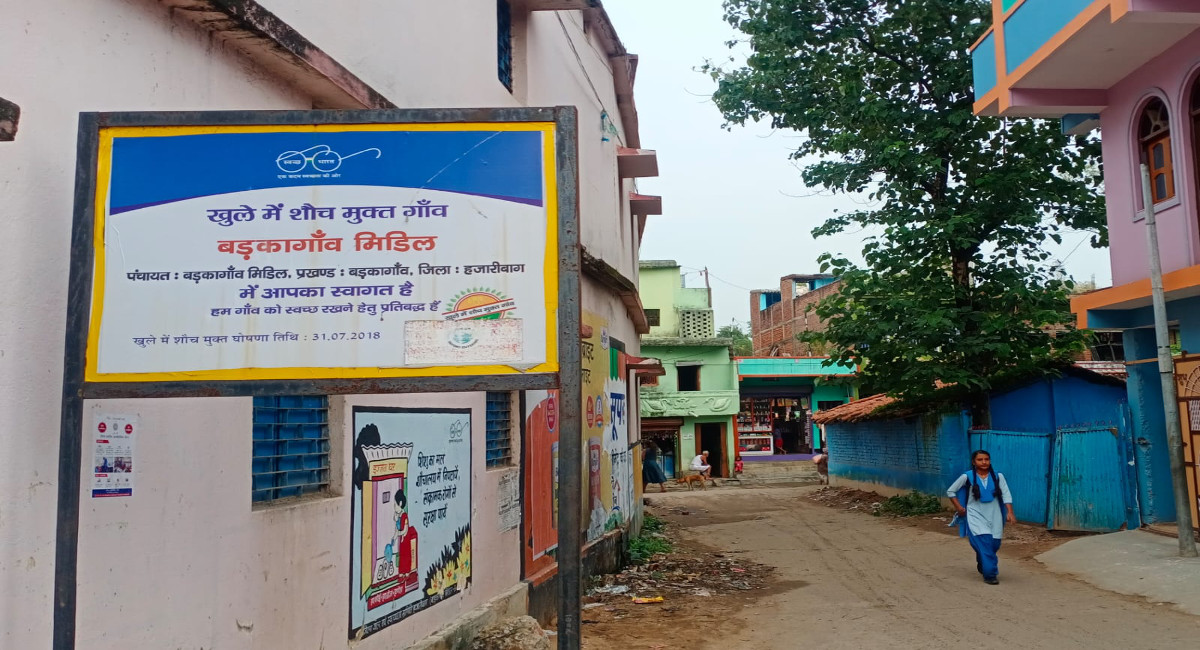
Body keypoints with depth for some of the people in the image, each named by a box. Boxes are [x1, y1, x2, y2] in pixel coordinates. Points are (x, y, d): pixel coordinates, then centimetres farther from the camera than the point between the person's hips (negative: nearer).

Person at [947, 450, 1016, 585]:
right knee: (984, 544, -15)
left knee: (994, 545, 9)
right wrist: (959, 507, -3)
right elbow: (950, 491, 3)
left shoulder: (998, 476, -2)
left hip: (994, 517, 3)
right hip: (976, 517, -3)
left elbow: (1006, 494, -7)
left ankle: (982, 567, 35)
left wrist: (1010, 512, -19)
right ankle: (990, 574, -8)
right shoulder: (967, 477, -7)